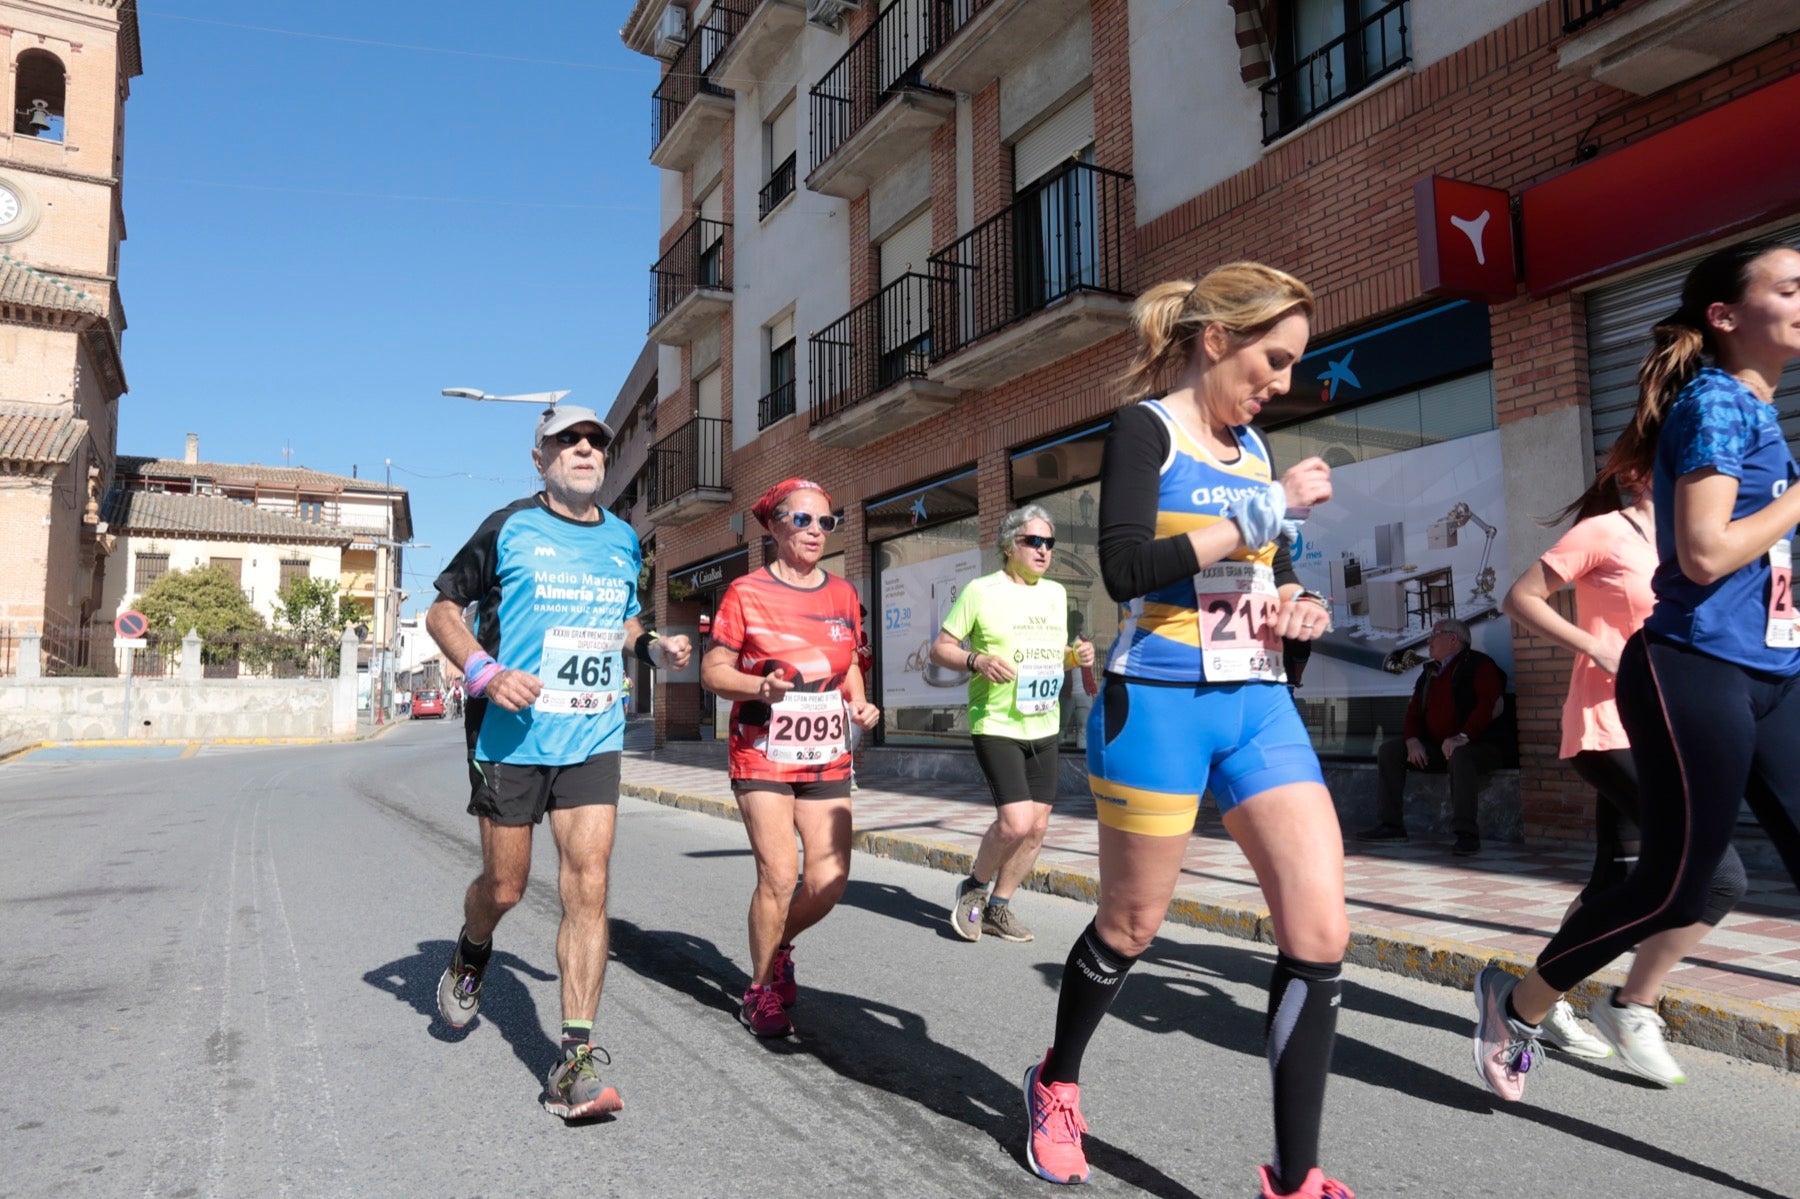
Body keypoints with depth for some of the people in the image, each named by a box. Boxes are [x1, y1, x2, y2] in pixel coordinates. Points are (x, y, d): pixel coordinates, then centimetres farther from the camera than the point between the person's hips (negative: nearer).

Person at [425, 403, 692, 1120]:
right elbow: (442, 611, 2)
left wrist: (655, 648, 3)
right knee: (504, 886, 8)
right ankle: (470, 955, 45)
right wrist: (485, 672, -15)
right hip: (509, 735, -2)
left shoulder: (622, 540, 11)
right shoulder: (509, 529, -2)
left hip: (592, 738, 3)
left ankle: (576, 1058, -1)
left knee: (588, 887, -7)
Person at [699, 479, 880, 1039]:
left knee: (829, 880, -1)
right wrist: (759, 686, -24)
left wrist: (858, 702, -1)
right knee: (778, 874, -11)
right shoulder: (746, 592, -6)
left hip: (826, 757, 4)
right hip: (763, 756, -4)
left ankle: (778, 947, 31)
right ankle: (760, 990, 14)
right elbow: (713, 670, -5)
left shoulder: (843, 595, 8)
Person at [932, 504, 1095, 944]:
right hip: (995, 725, -6)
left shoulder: (1055, 593, 12)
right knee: (1015, 822, -17)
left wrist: (1077, 655, 1)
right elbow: (940, 648, -4)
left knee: (1036, 826, 7)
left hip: (1043, 727, 7)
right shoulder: (980, 591, -6)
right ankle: (973, 887, 10)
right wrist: (977, 660, -22)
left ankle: (997, 908, 24)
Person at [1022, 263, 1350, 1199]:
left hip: (1258, 702, 6)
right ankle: (1056, 1085, 37)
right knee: (1131, 925, 9)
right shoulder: (1147, 429, -5)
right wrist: (1266, 510, -17)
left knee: (1321, 931, -5)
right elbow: (1126, 570, -20)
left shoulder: (1253, 447, 15)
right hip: (1161, 702, -6)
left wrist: (1288, 609, 4)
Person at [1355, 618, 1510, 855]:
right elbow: (1414, 710, 16)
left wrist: (1462, 737, -31)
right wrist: (1412, 740, -5)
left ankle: (1467, 834, -39)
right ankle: (1391, 824, -5)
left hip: (1479, 745, -8)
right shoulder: (1430, 672, 19)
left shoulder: (1478, 665, -5)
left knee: (1460, 757, -40)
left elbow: (1490, 704, -20)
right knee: (1389, 751, -3)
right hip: (1436, 748, 8)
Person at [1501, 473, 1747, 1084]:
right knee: (1721, 877, -14)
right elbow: (1520, 598, -10)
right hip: (1610, 730, -9)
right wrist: (1596, 648, -17)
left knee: (1615, 883, 11)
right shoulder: (1604, 533, -7)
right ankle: (1632, 1008, -1)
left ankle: (1547, 1001, 23)